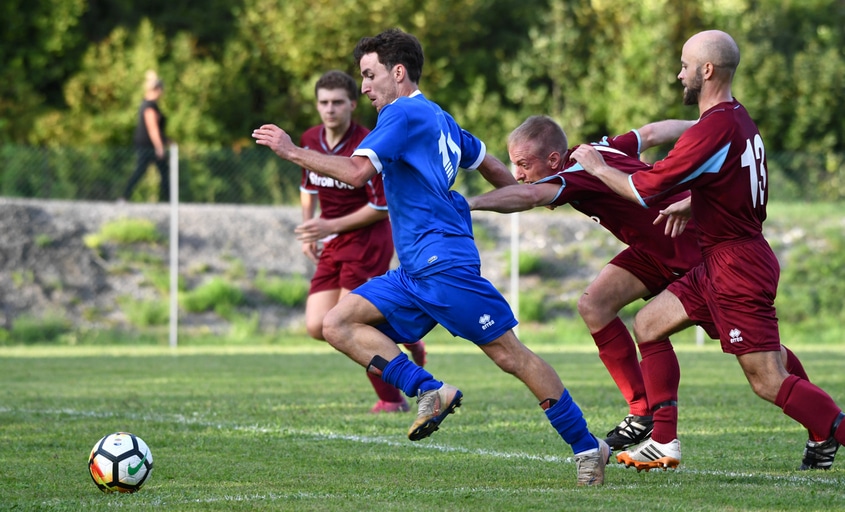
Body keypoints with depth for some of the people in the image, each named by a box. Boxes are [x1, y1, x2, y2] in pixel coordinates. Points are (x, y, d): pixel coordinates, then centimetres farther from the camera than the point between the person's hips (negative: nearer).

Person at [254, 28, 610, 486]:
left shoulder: (404, 114, -9)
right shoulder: (438, 119, 20)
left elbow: (356, 172, -20)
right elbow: (490, 165, 30)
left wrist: (293, 152, -11)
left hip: (445, 266, -10)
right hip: (414, 274, 10)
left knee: (510, 354, -8)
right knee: (339, 324, -2)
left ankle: (586, 446, -2)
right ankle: (429, 392, -11)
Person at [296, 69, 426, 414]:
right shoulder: (309, 140, 4)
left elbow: (382, 206, -17)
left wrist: (330, 226, -19)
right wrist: (308, 226, 13)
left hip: (367, 242, -7)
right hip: (332, 246, 7)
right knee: (318, 327, -2)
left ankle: (391, 400, 5)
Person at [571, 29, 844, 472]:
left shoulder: (715, 129, -22)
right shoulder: (738, 118, 8)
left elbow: (644, 190, -17)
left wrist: (596, 167, -2)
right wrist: (686, 206, 16)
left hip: (738, 266, -10)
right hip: (717, 265, 10)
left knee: (768, 382, -10)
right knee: (648, 325, 14)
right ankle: (664, 442, 15)